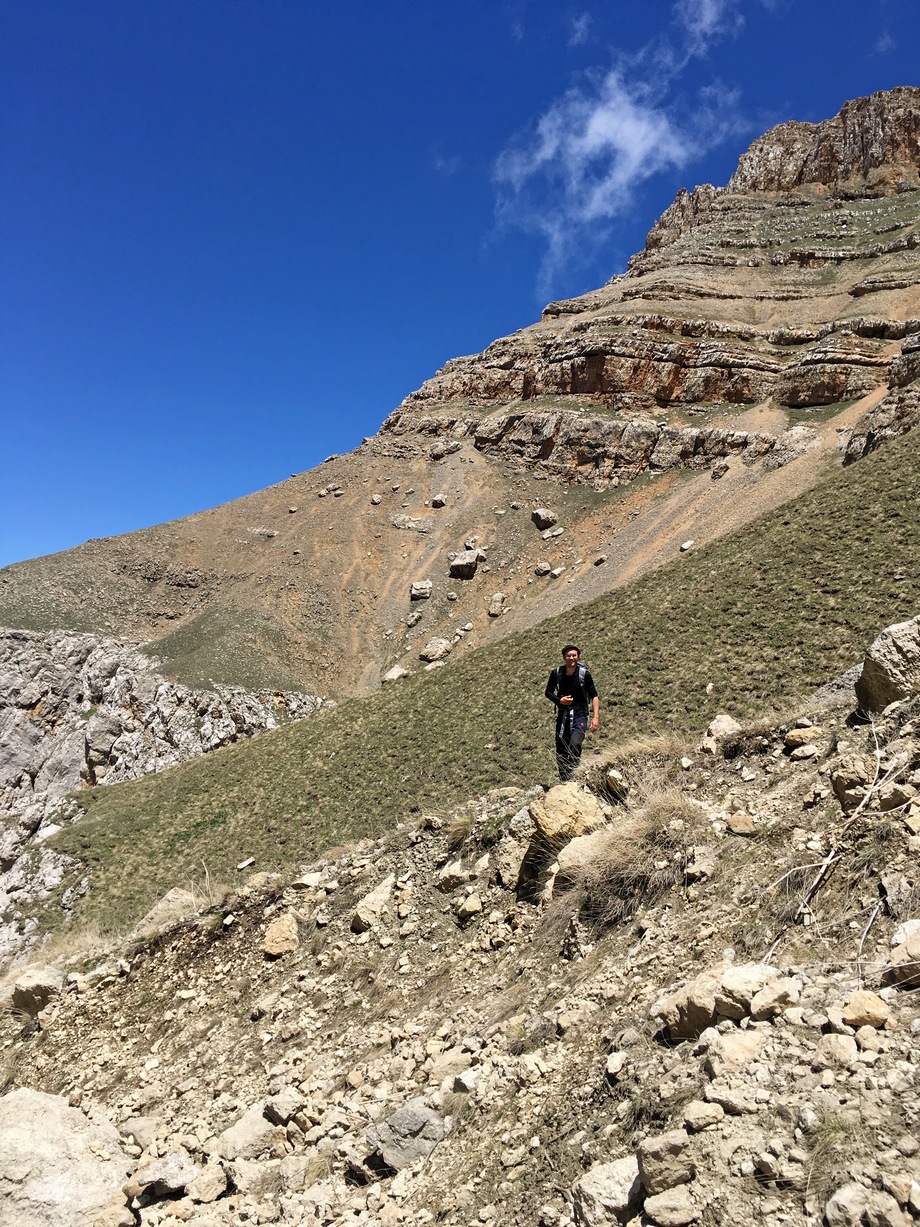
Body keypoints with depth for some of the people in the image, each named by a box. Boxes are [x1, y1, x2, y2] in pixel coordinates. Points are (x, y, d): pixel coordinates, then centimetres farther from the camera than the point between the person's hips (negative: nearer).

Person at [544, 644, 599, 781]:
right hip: (562, 714, 3)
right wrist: (559, 700, -11)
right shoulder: (556, 673, -5)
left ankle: (572, 775, -13)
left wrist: (596, 717, -12)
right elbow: (548, 692, 9)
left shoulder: (584, 673, -9)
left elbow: (594, 696, -4)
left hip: (580, 714, -2)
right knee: (561, 751, 4)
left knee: (575, 743, -25)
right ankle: (564, 781, 19)